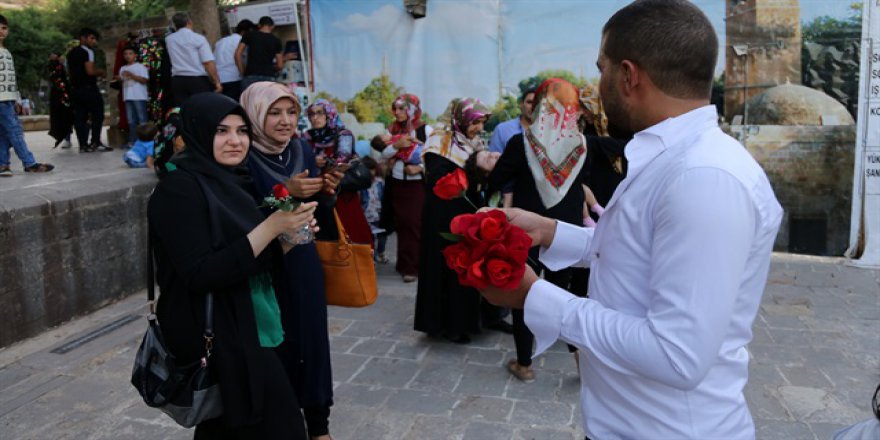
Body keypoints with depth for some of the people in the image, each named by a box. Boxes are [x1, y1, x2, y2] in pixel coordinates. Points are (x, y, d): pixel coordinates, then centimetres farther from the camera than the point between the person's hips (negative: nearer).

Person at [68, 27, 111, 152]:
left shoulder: (71, 53, 17)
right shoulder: (87, 51, -10)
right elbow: (90, 71, -20)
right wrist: (101, 72, -1)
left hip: (75, 88, 8)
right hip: (88, 88, -8)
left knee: (79, 117, 5)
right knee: (97, 115, -1)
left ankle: (83, 144, 3)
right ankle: (95, 143, -5)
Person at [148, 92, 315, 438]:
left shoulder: (233, 182, 8)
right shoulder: (179, 188, -16)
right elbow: (199, 276, -24)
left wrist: (290, 237, -5)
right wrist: (271, 227, -25)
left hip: (253, 334, 8)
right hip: (219, 343, -8)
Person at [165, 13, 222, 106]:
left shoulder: (169, 40, 8)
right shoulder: (199, 38, -5)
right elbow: (209, 63, -12)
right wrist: (217, 82, -7)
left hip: (177, 81, 4)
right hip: (198, 80, -4)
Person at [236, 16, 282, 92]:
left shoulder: (249, 35, 9)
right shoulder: (276, 40, 9)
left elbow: (238, 54, 2)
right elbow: (279, 65, 7)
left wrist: (243, 72, 8)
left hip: (250, 77, 0)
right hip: (268, 77, 0)